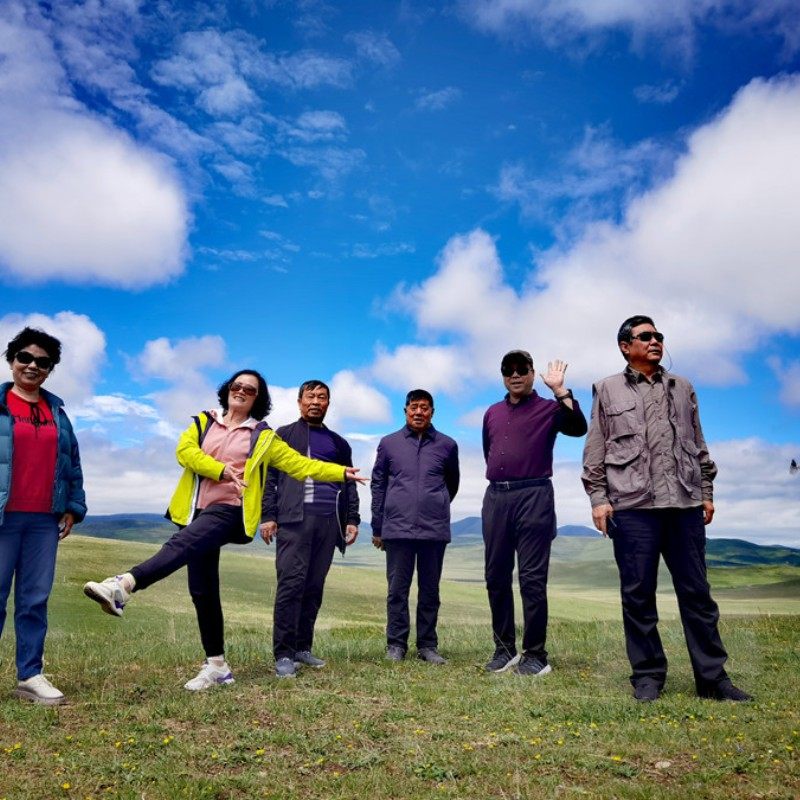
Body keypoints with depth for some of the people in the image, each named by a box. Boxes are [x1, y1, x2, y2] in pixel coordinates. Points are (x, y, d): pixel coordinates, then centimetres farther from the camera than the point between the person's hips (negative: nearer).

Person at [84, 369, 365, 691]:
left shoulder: (262, 437, 9)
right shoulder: (203, 422, 13)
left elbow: (299, 464, 7)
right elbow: (184, 451, -4)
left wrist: (341, 472, -1)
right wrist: (220, 470, -18)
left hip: (229, 510, -4)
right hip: (198, 510, 4)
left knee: (180, 545, -32)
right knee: (202, 590, 4)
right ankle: (216, 665, 12)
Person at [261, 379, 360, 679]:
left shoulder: (339, 443, 23)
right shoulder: (283, 436, 12)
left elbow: (349, 484, 19)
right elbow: (268, 477, 3)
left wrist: (352, 519, 8)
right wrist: (268, 516, -7)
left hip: (329, 521, 4)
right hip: (294, 519, -4)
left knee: (314, 586, 5)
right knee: (291, 583, -10)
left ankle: (303, 647, 14)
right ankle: (284, 654, -6)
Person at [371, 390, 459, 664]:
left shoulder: (447, 445, 6)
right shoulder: (389, 443, 7)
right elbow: (378, 485, 10)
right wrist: (377, 528, 8)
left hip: (435, 530, 1)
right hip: (397, 528, 0)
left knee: (430, 590, 7)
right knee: (397, 589, 4)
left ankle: (427, 645, 17)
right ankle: (396, 644, 14)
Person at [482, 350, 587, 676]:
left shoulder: (548, 408, 3)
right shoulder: (492, 413, 17)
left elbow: (578, 427, -16)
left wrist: (559, 389, -16)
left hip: (533, 497, -5)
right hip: (495, 497, 5)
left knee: (532, 578, -5)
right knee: (496, 577, 7)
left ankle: (535, 654, 3)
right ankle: (504, 649, 17)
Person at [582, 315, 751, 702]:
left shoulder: (682, 388, 17)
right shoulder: (608, 390, 9)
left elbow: (699, 445, 19)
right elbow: (595, 450, 5)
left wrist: (707, 492, 12)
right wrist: (598, 498, -3)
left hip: (684, 503, 3)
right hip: (632, 505, -2)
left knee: (696, 592, 5)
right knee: (638, 594, 2)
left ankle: (712, 677, 13)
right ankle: (647, 675, 12)